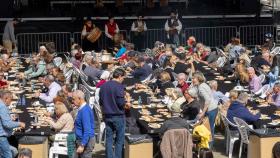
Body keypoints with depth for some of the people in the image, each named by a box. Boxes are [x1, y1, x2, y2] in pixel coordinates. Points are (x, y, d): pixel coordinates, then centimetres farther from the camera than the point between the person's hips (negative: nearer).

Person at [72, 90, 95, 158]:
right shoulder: (81, 109, 11)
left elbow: (87, 130, -25)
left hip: (85, 141, -10)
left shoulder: (85, 110, -20)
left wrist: (82, 145, -25)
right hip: (81, 140, 10)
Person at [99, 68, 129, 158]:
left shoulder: (103, 86, 5)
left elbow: (100, 102, 11)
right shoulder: (119, 86, -15)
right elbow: (121, 103, -19)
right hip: (118, 116, -6)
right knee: (119, 140, 4)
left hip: (107, 116, 6)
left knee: (109, 139, 11)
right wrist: (125, 102, 1)